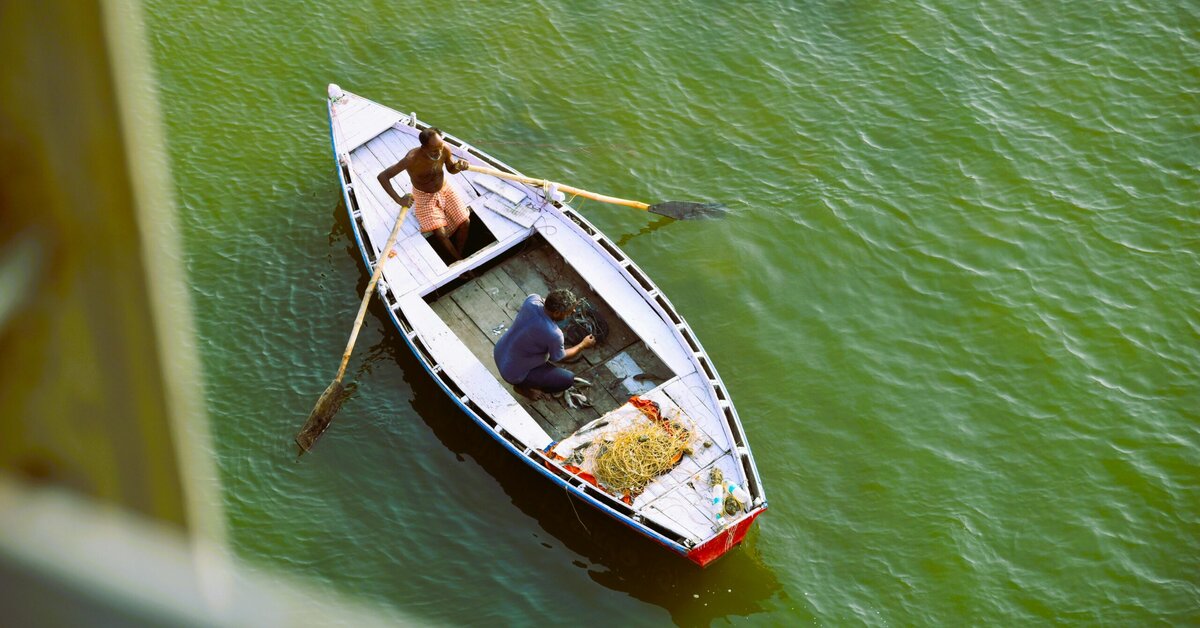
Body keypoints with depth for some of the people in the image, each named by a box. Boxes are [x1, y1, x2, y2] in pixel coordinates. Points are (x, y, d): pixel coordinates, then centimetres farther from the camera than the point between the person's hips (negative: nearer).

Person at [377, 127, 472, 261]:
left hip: (445, 189, 4)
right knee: (441, 234, -16)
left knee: (465, 223, -4)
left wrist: (459, 166, -24)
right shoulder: (412, 159, -35)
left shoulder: (444, 149, -23)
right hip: (424, 197, -4)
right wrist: (398, 199, -36)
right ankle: (458, 261, 9)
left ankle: (460, 255, 21)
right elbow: (382, 176, -32)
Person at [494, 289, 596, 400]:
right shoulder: (553, 334, -33)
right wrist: (583, 345, 5)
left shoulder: (532, 299, -18)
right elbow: (560, 358, -9)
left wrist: (570, 305, 2)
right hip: (513, 373, -7)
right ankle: (522, 385, 11)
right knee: (568, 379, -4)